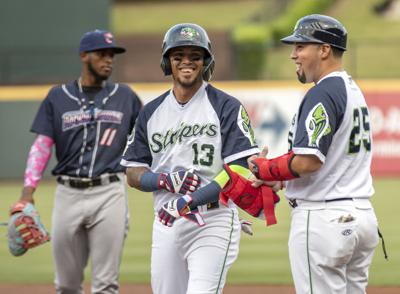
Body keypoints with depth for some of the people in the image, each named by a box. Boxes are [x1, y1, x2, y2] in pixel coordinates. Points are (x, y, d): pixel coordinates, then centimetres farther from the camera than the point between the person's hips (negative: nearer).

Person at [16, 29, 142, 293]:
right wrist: (28, 191, -8)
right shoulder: (58, 98, 7)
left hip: (109, 194, -1)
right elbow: (42, 146, 3)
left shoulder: (125, 97, 8)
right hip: (68, 194, 1)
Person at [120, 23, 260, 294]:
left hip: (213, 223, -5)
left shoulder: (227, 107, -3)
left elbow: (241, 170, -12)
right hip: (166, 225, 5)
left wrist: (190, 200, -22)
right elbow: (133, 174, 13)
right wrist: (167, 180, -10)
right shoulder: (152, 112, 13)